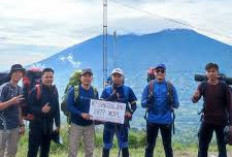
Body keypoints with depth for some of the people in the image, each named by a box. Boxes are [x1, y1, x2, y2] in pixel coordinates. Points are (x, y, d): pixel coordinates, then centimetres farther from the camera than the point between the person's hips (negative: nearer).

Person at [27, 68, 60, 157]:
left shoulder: (54, 91, 6)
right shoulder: (36, 90, -9)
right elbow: (29, 107, -13)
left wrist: (57, 124, 11)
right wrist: (41, 110, -27)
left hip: (49, 126, 5)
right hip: (36, 124, -5)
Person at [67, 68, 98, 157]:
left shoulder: (95, 91, 3)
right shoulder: (74, 90, -9)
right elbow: (69, 106, -14)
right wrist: (81, 114, -26)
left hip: (90, 125, 4)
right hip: (76, 124, -3)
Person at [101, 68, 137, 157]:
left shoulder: (127, 90, 3)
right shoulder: (107, 90, 4)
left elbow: (134, 104, 5)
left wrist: (130, 112, -15)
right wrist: (112, 96, -18)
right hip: (109, 121, 1)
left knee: (124, 146, 6)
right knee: (106, 146, 8)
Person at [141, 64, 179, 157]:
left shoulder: (170, 87, 2)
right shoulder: (149, 86, 2)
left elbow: (177, 105, 2)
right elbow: (142, 104, 0)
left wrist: (172, 101, -20)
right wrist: (148, 101, -21)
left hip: (166, 121, 0)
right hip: (152, 120, 0)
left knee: (167, 146, 10)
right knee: (150, 146, 8)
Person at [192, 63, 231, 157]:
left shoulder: (224, 86, -5)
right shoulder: (203, 85, -1)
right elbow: (194, 101, -8)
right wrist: (195, 97, -33)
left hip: (221, 121, -1)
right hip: (207, 120, 1)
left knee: (222, 147, 9)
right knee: (202, 147, 6)